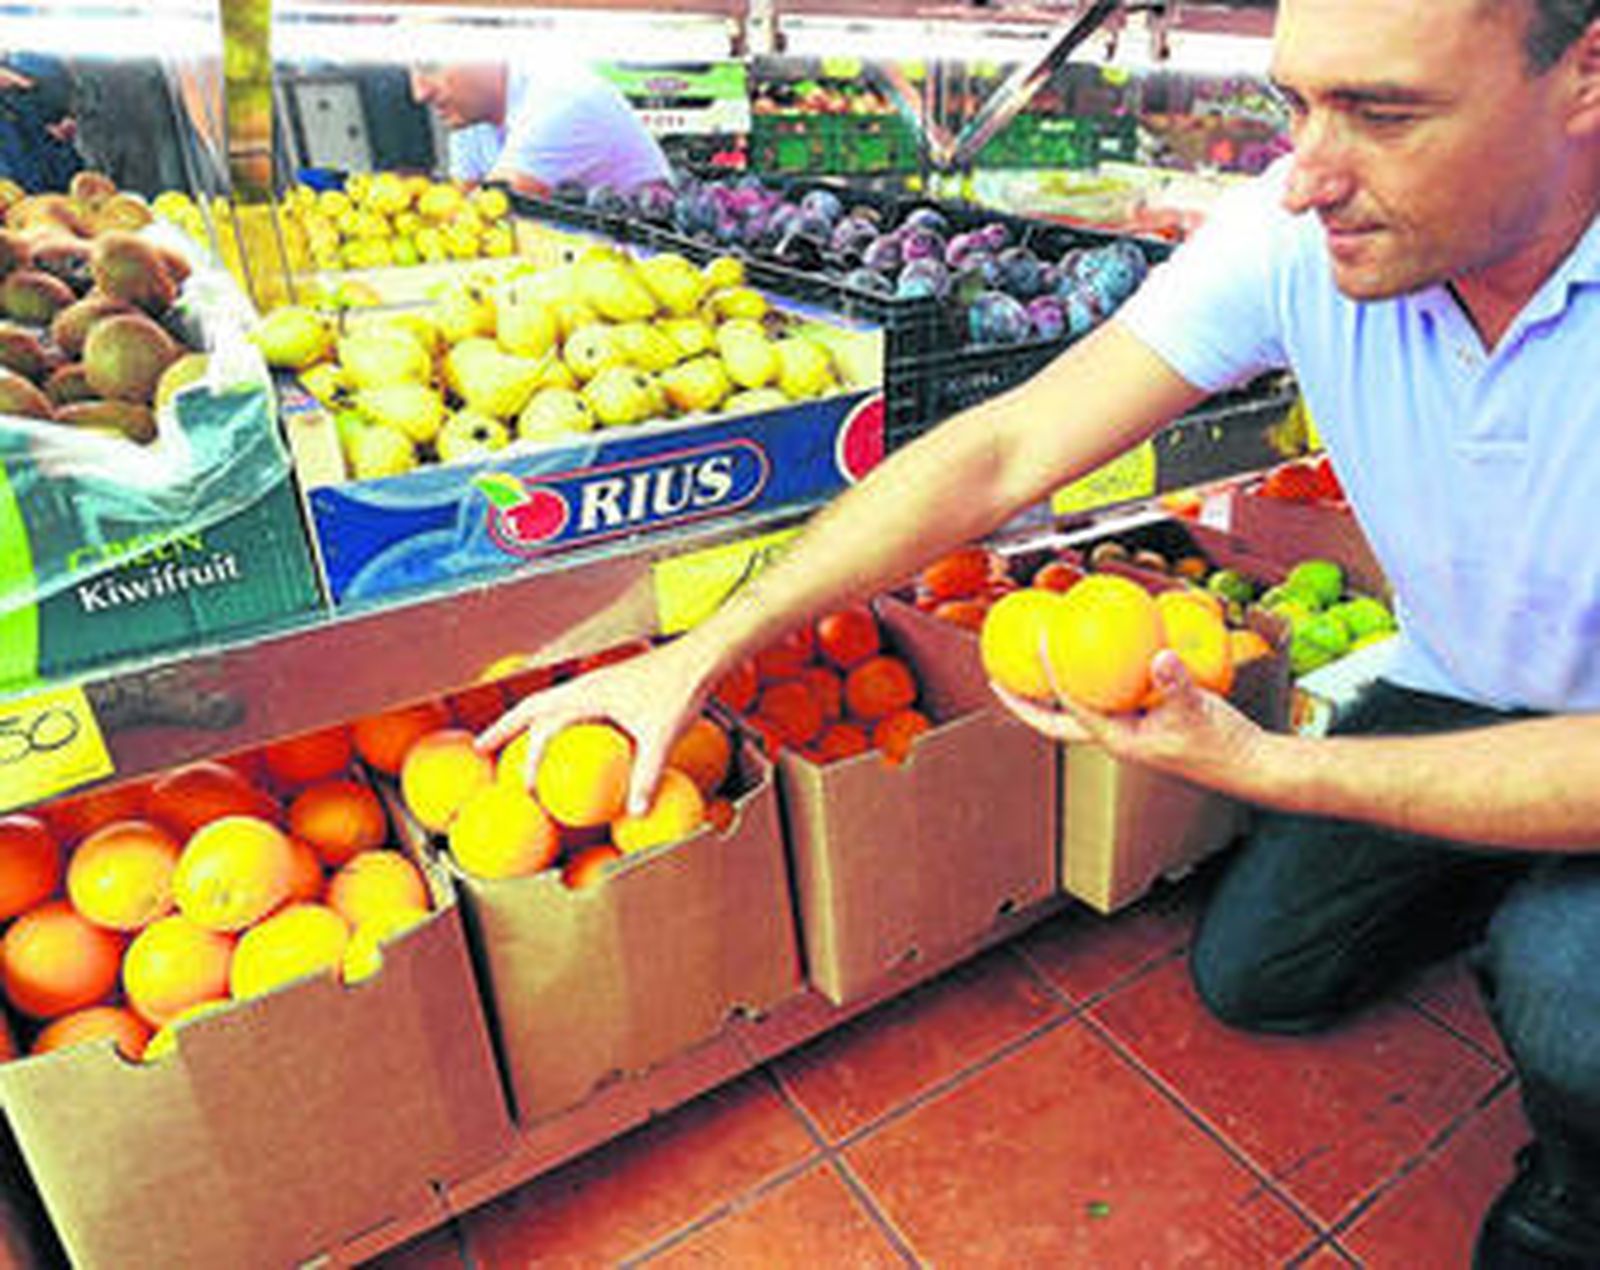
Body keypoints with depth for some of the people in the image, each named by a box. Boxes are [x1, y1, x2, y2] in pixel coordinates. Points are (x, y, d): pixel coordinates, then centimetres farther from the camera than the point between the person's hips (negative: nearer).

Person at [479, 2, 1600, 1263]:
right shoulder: (1294, 234, -22)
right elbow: (1000, 451, -26)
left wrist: (1266, 766, -37)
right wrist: (701, 653, -29)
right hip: (1450, 694, 4)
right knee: (1250, 974, 4)